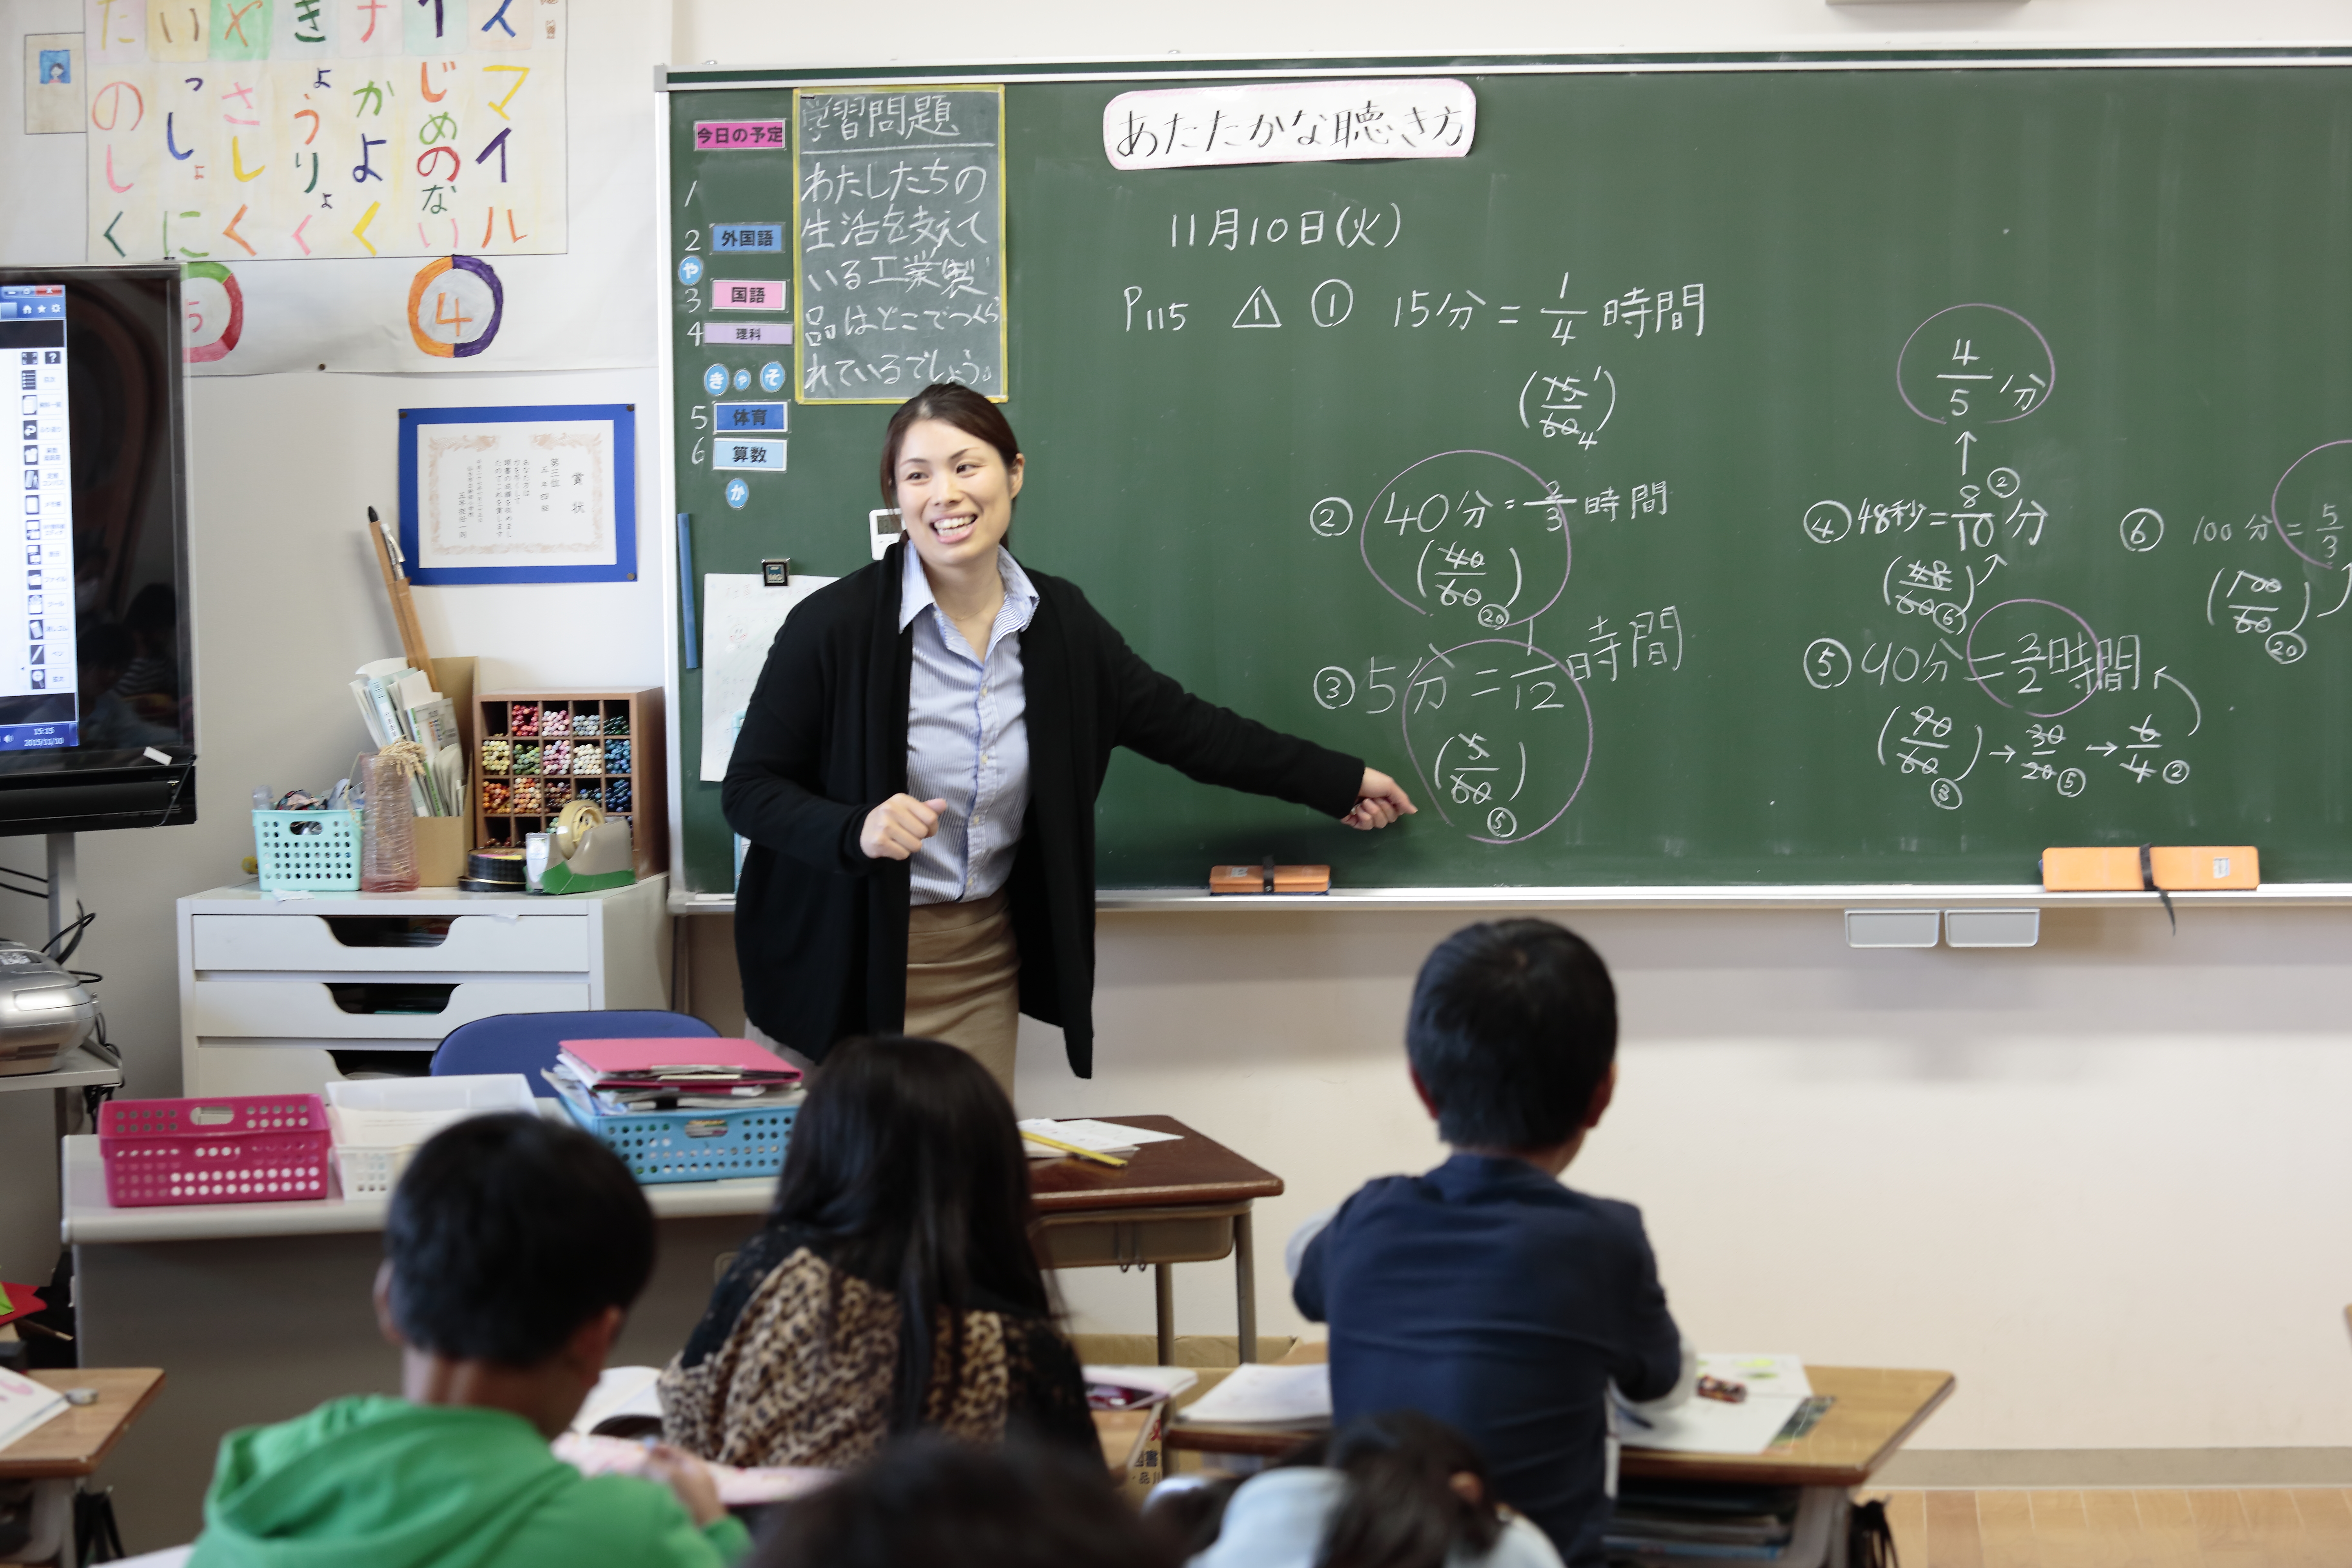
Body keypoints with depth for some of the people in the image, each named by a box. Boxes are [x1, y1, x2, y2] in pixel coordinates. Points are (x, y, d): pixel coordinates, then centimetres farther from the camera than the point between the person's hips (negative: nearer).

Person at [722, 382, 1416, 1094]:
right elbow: (749, 788, -7)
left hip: (982, 966, 4)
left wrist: (1341, 781, 21)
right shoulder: (834, 623, -11)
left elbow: (1180, 724, 14)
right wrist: (857, 830, -27)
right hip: (847, 969, -4)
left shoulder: (1059, 622, 2)